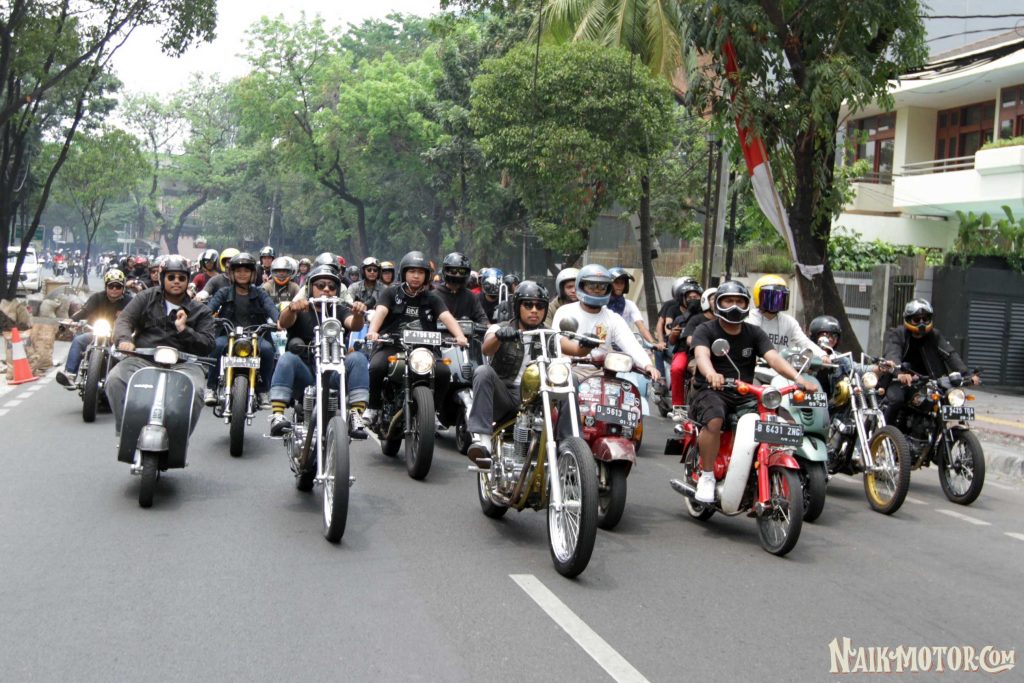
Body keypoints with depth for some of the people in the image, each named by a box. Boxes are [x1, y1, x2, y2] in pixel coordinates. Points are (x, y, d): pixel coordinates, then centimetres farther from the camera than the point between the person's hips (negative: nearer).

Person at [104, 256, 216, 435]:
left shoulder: (200, 312, 15)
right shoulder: (146, 298, 18)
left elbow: (207, 345, 5)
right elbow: (124, 319, 6)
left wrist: (184, 329, -10)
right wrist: (124, 339, -16)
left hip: (183, 363, -1)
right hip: (142, 358, 1)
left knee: (194, 392, -32)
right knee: (114, 380, -26)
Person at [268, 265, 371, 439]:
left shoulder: (340, 310, 14)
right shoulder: (301, 309, 9)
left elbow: (354, 325, -7)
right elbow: (283, 323, -13)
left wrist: (358, 314, -32)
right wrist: (291, 308, -37)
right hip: (304, 374, -1)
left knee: (358, 358, -24)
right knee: (287, 358, -29)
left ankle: (356, 415, -30)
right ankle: (277, 415, -36)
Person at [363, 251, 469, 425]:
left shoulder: (432, 298, 14)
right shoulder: (392, 293, 9)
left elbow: (446, 316, -3)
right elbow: (380, 311, -9)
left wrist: (459, 335, -25)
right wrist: (372, 331, -32)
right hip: (391, 345, -2)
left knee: (443, 372, -23)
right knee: (376, 367, -31)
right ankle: (372, 408, -7)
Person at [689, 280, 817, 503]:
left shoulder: (754, 333, 13)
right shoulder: (706, 330, 1)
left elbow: (774, 358, -4)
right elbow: (701, 355, -21)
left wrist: (798, 378, -24)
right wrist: (711, 374, -46)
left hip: (744, 395, 4)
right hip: (710, 391, -4)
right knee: (714, 421, -36)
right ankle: (707, 477, -17)